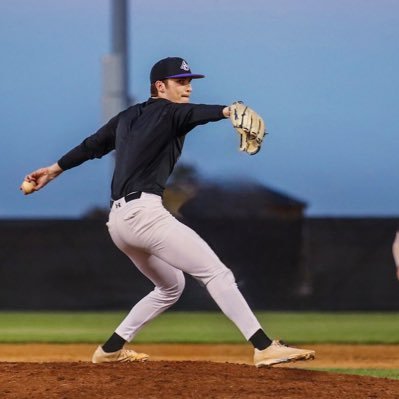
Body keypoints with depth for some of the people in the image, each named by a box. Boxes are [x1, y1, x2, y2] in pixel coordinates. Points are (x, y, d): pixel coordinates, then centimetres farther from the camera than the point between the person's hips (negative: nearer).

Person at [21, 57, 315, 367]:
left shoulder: (128, 117, 21)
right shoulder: (168, 112, -2)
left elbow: (92, 145, 32)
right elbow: (195, 114, -24)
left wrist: (56, 169, 46)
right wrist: (227, 111, -45)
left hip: (118, 219, 9)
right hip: (144, 211, -9)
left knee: (171, 286, 26)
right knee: (216, 273, -15)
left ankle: (111, 349, 26)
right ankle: (264, 347, -26)